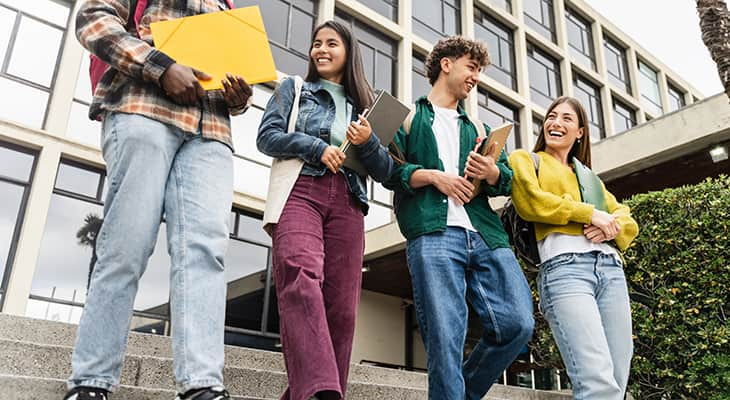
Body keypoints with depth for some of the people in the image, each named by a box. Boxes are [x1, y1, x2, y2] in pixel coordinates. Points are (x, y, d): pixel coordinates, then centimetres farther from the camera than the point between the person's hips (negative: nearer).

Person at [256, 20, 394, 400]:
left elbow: (386, 172, 17)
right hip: (299, 192, -3)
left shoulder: (363, 106, 25)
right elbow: (266, 136, 6)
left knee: (341, 307, -9)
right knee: (302, 280, -30)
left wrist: (367, 142, -3)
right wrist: (317, 148, -6)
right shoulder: (293, 89, 22)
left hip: (347, 204, 3)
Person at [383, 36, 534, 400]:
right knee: (445, 339, -12)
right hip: (432, 234, -4)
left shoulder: (477, 128, 32)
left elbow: (509, 178, 19)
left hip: (486, 235, 5)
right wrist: (433, 176, -9)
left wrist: (492, 173, -3)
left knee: (518, 324, -7)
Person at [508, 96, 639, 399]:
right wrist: (589, 213, -2)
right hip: (564, 267, -6)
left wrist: (612, 227, -1)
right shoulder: (524, 159, 18)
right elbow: (529, 201, -3)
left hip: (610, 269, 6)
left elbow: (629, 222, 23)